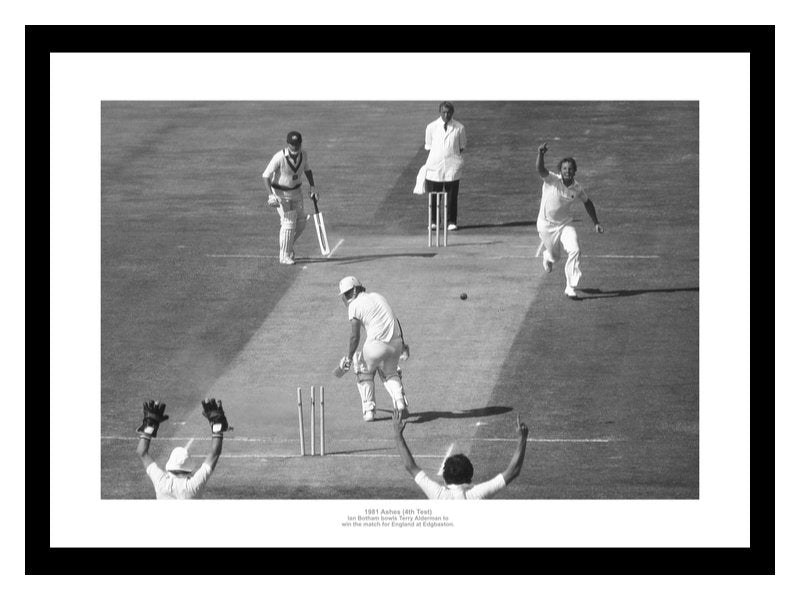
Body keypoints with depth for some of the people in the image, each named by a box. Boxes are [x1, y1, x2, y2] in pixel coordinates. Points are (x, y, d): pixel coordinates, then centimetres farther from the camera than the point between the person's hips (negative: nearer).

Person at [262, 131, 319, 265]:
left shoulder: (303, 154, -9)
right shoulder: (279, 157, -26)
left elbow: (307, 169, 12)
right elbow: (266, 176, -25)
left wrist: (313, 187, 5)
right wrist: (271, 195, -35)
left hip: (296, 191, 6)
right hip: (280, 192, -6)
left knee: (301, 222, 7)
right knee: (288, 223, -10)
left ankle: (287, 245, 31)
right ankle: (285, 256, 0)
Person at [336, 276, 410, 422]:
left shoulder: (354, 305, -3)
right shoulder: (378, 296, 18)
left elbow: (355, 336, -7)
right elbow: (396, 321, 21)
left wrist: (349, 358, 3)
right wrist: (402, 344, 28)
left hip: (376, 344, -6)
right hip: (396, 343, 6)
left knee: (365, 373, 19)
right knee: (389, 373, 26)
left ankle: (368, 410, 14)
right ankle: (401, 403, 5)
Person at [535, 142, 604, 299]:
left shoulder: (577, 188, -9)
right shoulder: (551, 179, -20)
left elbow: (587, 203, 10)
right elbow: (540, 169, -41)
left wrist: (596, 223, 9)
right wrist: (540, 154, -61)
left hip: (564, 224, 2)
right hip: (546, 224, -2)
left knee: (574, 251, -19)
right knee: (555, 256, 12)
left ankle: (571, 288, -9)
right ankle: (547, 256, 54)